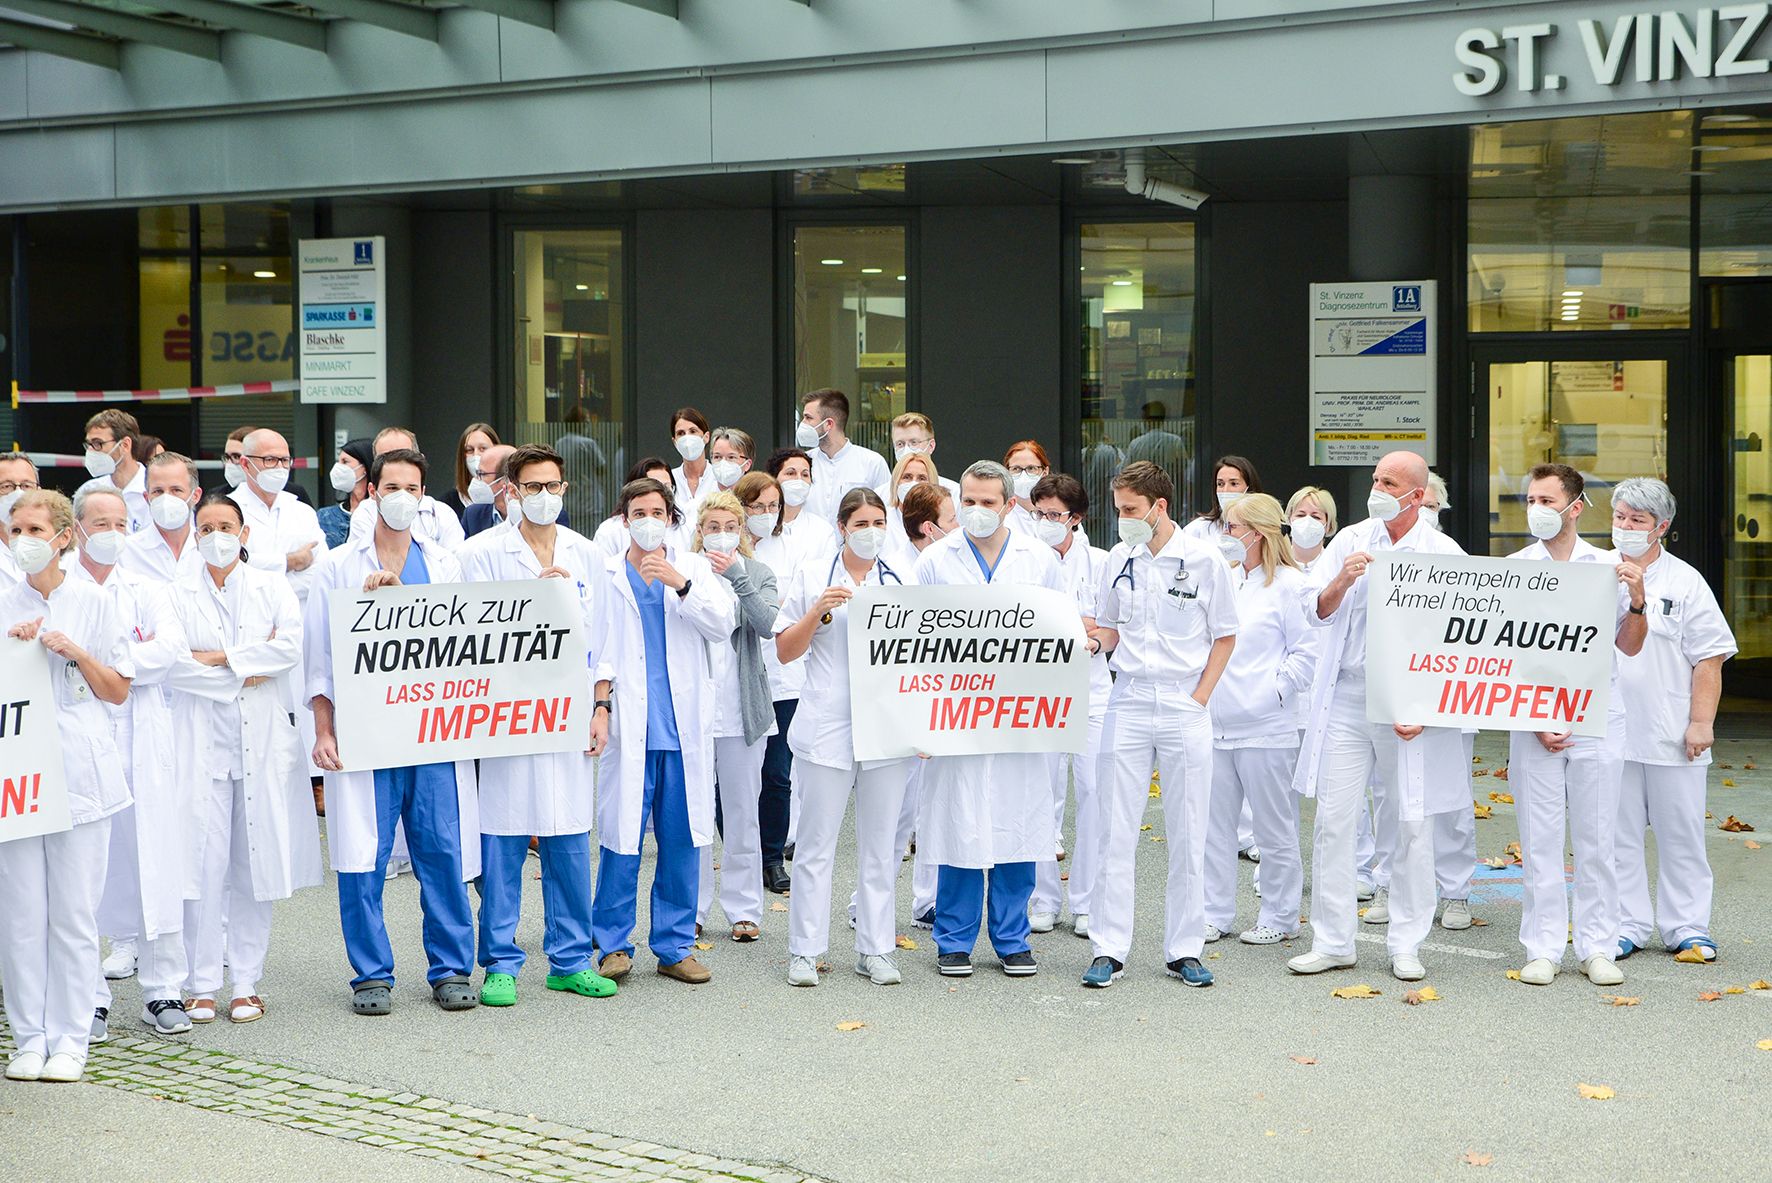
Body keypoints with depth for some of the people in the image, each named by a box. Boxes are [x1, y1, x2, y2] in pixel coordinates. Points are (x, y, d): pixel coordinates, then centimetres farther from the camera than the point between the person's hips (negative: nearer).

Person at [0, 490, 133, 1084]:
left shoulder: (93, 602, 4)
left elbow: (119, 692, 6)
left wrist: (76, 652, -9)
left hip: (80, 771, -2)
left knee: (74, 912, 1)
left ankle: (69, 1039, 8)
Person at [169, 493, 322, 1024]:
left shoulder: (272, 587, 9)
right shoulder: (179, 595, 8)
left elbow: (292, 648, -7)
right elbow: (173, 665, -5)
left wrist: (217, 657, -9)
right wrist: (246, 672, -8)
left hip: (263, 739, 1)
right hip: (203, 738, -1)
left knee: (257, 860, 1)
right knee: (203, 860, -5)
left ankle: (246, 984, 8)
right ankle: (202, 985, 2)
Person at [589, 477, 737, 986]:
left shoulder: (694, 568, 11)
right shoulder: (606, 574, 7)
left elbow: (723, 624, -3)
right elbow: (594, 647, 3)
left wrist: (680, 584, -14)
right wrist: (599, 705, -8)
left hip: (684, 727, 2)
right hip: (629, 727, -2)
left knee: (683, 839, 5)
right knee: (622, 836, -3)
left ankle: (675, 946, 14)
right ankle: (613, 944, 9)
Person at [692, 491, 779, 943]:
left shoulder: (758, 573, 7)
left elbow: (768, 624, -11)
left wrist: (737, 576, -18)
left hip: (743, 709, 1)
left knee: (742, 812, 6)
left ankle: (743, 908, 14)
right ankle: (692, 907, 13)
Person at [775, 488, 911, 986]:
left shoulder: (900, 582, 11)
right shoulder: (812, 577, 5)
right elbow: (785, 650, 4)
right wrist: (817, 611, -11)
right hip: (827, 726, -2)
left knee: (881, 842, 5)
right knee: (817, 842, 0)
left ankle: (875, 950, 13)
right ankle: (805, 950, 8)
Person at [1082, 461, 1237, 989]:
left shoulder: (1204, 561, -3)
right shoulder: (1118, 560, 7)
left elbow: (1224, 637, 3)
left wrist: (1199, 697, -5)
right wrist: (1088, 635, -7)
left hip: (1184, 709, -2)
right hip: (1127, 705, 2)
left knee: (1188, 836, 4)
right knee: (1116, 832, 1)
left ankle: (1184, 950, 13)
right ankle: (1109, 950, 7)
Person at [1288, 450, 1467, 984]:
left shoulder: (1444, 554, 0)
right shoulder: (1350, 541, 8)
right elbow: (1316, 612, 4)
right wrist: (1342, 582, -16)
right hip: (1346, 698, 2)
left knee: (1412, 825, 2)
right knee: (1333, 820, 1)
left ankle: (1406, 945, 14)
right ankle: (1331, 942, 10)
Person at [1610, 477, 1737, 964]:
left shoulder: (1685, 583, 1)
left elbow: (1709, 659, -1)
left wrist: (1701, 723, -8)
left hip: (1672, 736, -2)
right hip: (1608, 732, 2)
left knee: (1680, 833, 5)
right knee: (1617, 835, 6)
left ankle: (1686, 928, 16)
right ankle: (1625, 926, 15)